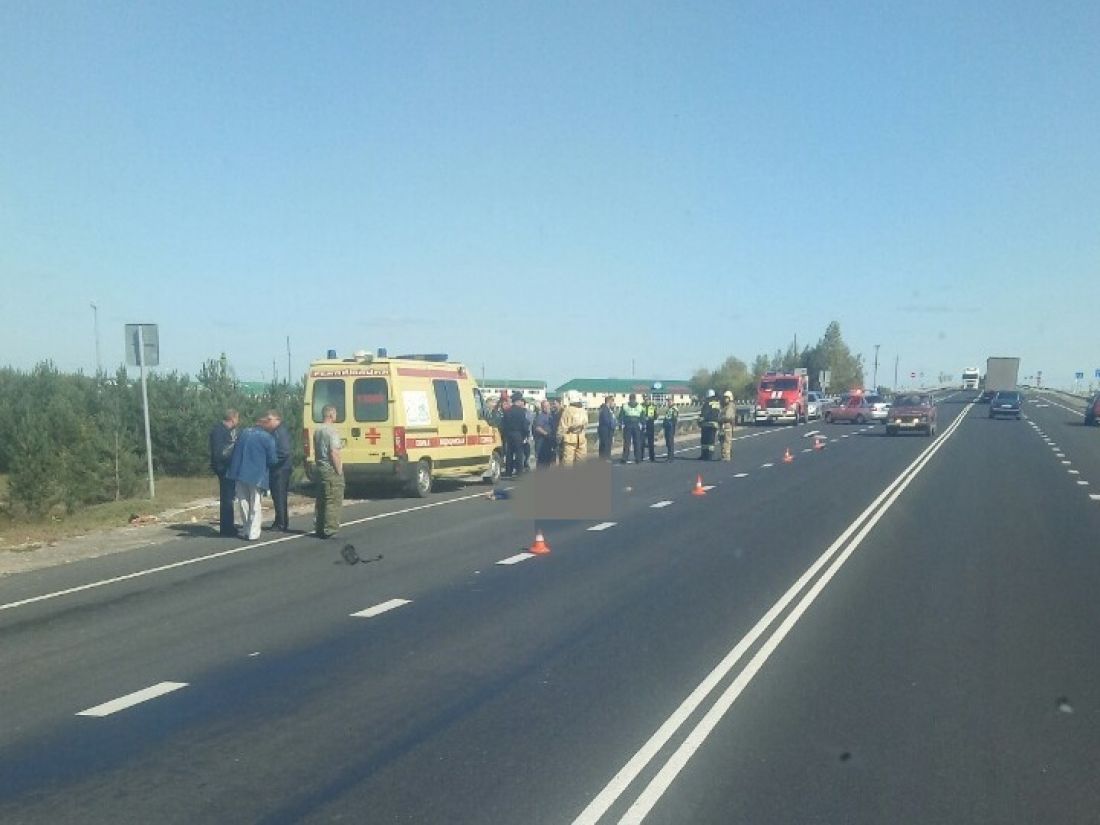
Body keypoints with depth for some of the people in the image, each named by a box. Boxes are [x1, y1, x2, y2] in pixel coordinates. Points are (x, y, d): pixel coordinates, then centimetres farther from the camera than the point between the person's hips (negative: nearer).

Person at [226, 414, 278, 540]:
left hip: (240, 474, 5)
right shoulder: (267, 438, -7)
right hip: (257, 476, -5)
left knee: (243, 504, 16)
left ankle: (247, 530, 23)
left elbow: (235, 453, 13)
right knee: (256, 506, 4)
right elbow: (272, 460, -8)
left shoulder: (243, 433, 9)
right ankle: (253, 533, 2)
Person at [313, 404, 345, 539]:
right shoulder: (332, 431, -16)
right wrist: (339, 471, -15)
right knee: (333, 502, -4)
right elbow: (334, 453, -21)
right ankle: (330, 530, -5)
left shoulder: (317, 431, 11)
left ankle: (319, 529, 19)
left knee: (321, 501, 14)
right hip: (331, 471, -9)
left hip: (321, 470, 9)